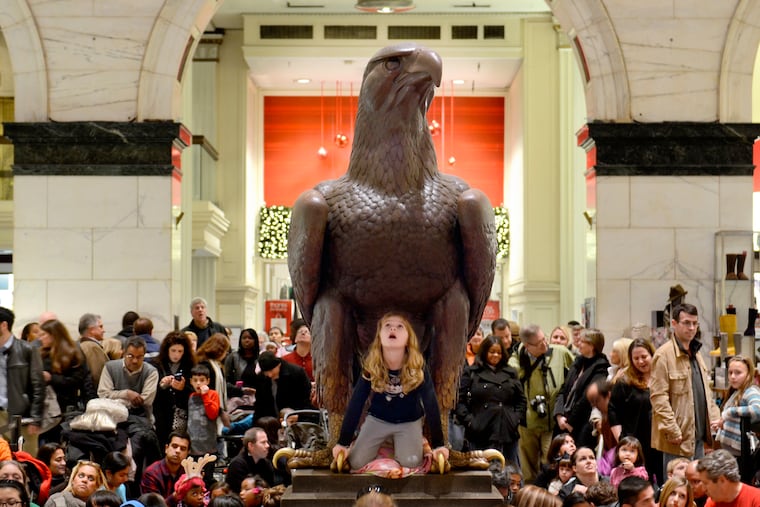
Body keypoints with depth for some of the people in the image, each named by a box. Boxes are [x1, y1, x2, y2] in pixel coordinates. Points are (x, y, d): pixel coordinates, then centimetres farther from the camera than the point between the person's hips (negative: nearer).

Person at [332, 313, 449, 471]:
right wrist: (342, 442, -22)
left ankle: (396, 441, 12)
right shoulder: (371, 366, -20)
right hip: (378, 419, 1)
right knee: (356, 462, -14)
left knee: (411, 463, -23)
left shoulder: (418, 367, -24)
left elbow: (431, 404, -23)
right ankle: (385, 439, 17)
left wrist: (438, 444, -26)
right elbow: (356, 403, -19)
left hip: (409, 421, -1)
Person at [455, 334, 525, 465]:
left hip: (508, 433, 3)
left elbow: (521, 399, 18)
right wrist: (468, 421, -9)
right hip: (481, 434, -3)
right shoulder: (471, 373, 5)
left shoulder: (511, 373, 15)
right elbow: (460, 400, 1)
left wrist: (517, 418, 4)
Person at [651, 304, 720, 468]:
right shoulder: (664, 355, -12)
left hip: (698, 436, 9)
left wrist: (714, 416, 9)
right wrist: (672, 430, -20)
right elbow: (658, 397, -17)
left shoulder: (696, 354, 16)